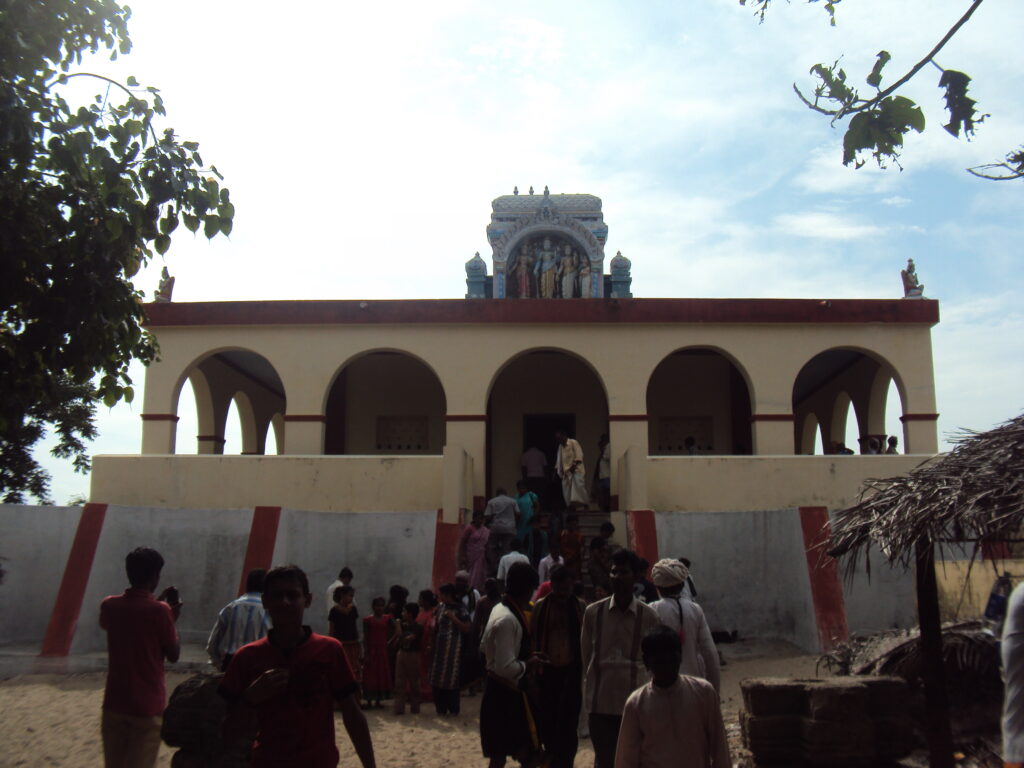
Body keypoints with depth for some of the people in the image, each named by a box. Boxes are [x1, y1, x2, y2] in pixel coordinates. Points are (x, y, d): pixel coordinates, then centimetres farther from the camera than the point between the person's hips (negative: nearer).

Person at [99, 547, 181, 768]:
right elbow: (173, 656, -5)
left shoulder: (109, 605, 0)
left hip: (114, 704, 5)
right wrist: (173, 619, 5)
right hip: (147, 707, -5)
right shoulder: (160, 611, -15)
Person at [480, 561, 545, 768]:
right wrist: (528, 665, -10)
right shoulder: (508, 620, -24)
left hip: (497, 690, 10)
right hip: (508, 694, -10)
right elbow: (506, 667, -28)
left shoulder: (499, 610, 6)